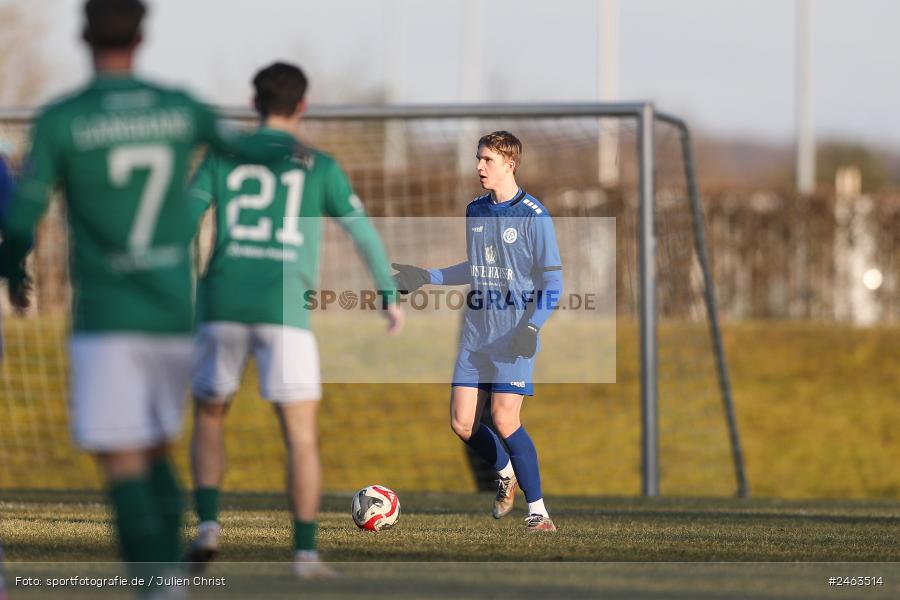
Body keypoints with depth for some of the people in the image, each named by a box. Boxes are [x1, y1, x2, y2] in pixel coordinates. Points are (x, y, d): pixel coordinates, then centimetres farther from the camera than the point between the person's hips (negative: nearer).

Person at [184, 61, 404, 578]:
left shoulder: (223, 158, 10)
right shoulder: (319, 167, 9)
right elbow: (365, 234, 12)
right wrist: (390, 296, 25)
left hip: (222, 305, 2)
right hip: (284, 310, -2)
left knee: (210, 418, 20)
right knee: (302, 434, 3)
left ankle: (207, 523, 2)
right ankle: (306, 551, -5)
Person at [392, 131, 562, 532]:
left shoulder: (534, 216, -9)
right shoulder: (475, 211, 11)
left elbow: (552, 280, -8)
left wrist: (533, 325, -20)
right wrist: (426, 277, 17)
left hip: (513, 337, -6)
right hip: (476, 333, 6)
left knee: (504, 419, -15)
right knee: (462, 423, 1)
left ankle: (538, 513, -6)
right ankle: (506, 473, 29)